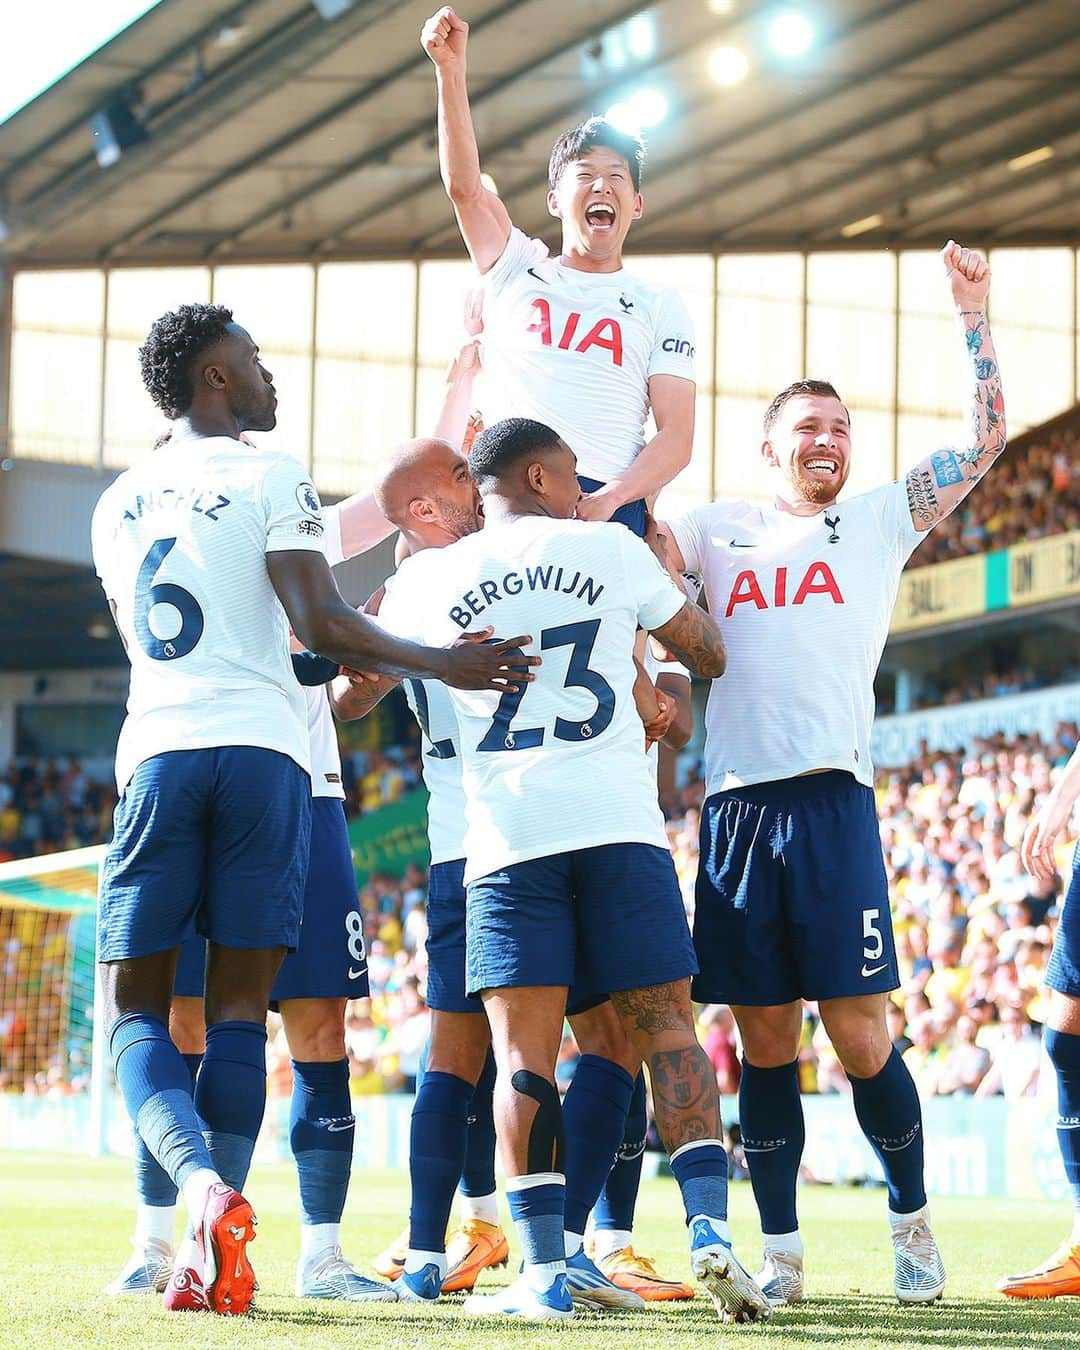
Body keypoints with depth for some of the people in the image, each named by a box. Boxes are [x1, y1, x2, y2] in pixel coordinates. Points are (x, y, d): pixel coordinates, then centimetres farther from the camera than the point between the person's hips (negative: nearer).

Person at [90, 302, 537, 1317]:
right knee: (238, 1009, 2)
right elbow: (320, 626, -9)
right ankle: (215, 1254, -5)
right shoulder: (269, 480, 2)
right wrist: (444, 664, 3)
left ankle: (202, 1187, -22)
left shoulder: (117, 505, 19)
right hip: (262, 750, -3)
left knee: (134, 1011, 5)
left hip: (155, 750, 3)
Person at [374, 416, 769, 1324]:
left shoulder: (430, 579, 11)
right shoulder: (610, 549, 9)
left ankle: (544, 1271, -5)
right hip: (620, 825, 0)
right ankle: (710, 1224, -9)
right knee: (665, 1025, 5)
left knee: (524, 1052, 0)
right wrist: (673, 573, 40)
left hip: (507, 838, 0)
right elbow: (708, 654, 21)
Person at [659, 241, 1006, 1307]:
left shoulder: (880, 521, 13)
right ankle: (779, 1249, 11)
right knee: (763, 1039, 4)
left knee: (858, 1031, -7)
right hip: (734, 806, 2)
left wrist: (973, 316, 4)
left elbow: (985, 442, 10)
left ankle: (912, 1221, 11)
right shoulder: (720, 531, 18)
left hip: (830, 798, -2)